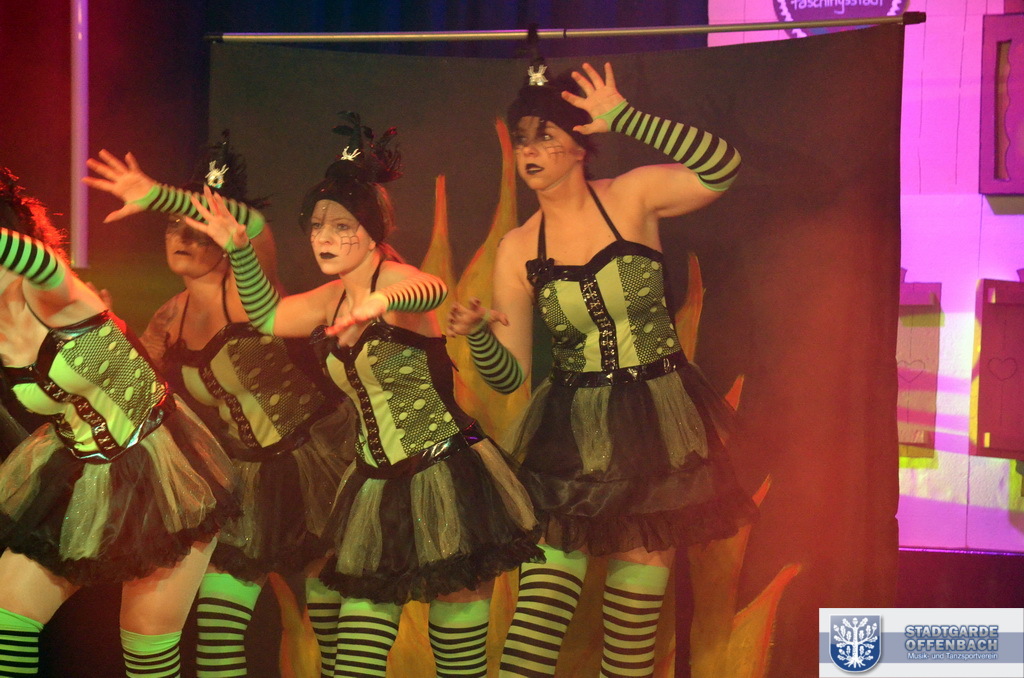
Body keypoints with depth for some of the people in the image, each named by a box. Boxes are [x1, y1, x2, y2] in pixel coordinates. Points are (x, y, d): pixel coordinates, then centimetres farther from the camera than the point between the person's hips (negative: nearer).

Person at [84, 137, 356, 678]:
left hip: (318, 458, -6)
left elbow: (252, 225, -34)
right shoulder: (170, 318, 7)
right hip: (247, 477, 6)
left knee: (330, 603, 8)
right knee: (220, 613, 5)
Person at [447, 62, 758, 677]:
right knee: (552, 566, -4)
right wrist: (476, 333, -20)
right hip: (574, 431, 1)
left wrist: (625, 116, -22)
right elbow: (510, 374, 1)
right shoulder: (518, 250, 0)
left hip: (658, 421, -1)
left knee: (642, 569, 8)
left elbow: (723, 169, -22)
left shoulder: (632, 197, -4)